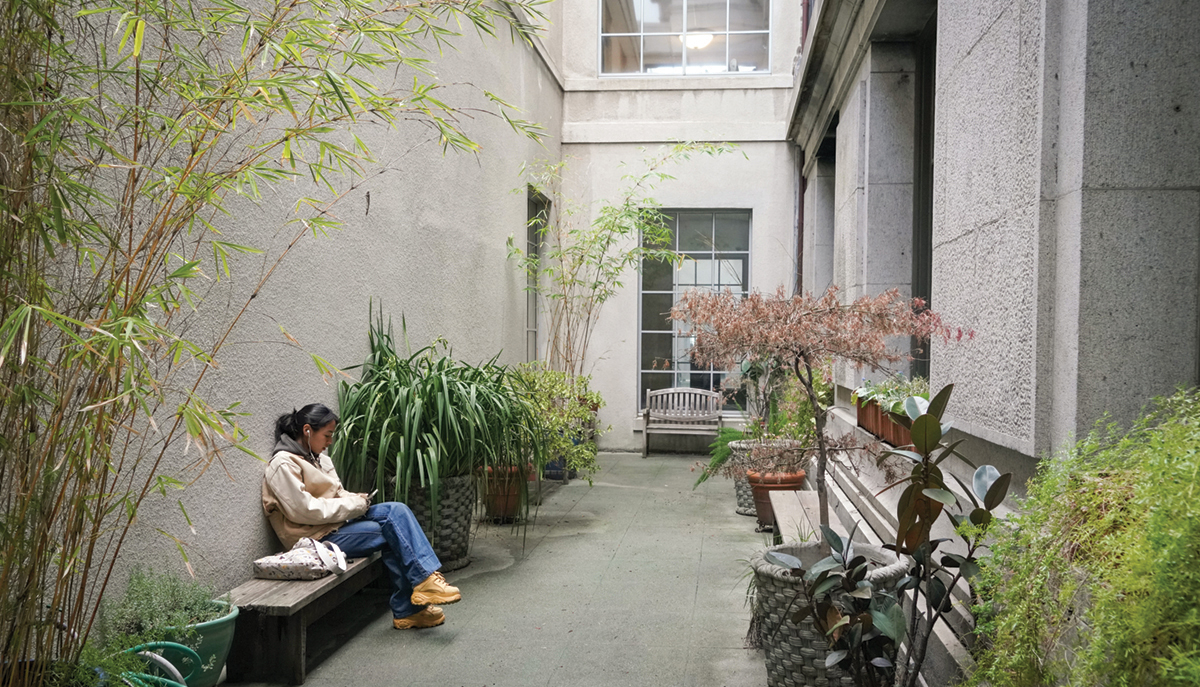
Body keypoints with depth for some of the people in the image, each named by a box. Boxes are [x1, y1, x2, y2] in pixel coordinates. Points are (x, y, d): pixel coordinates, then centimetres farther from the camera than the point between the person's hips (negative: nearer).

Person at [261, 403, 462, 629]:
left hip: (338, 522, 9)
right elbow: (304, 511, -20)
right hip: (318, 538, -9)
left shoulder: (317, 457, 16)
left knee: (396, 510, -13)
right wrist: (354, 505, -16)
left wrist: (356, 500, -2)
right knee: (393, 533, -20)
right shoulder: (283, 465, -13)